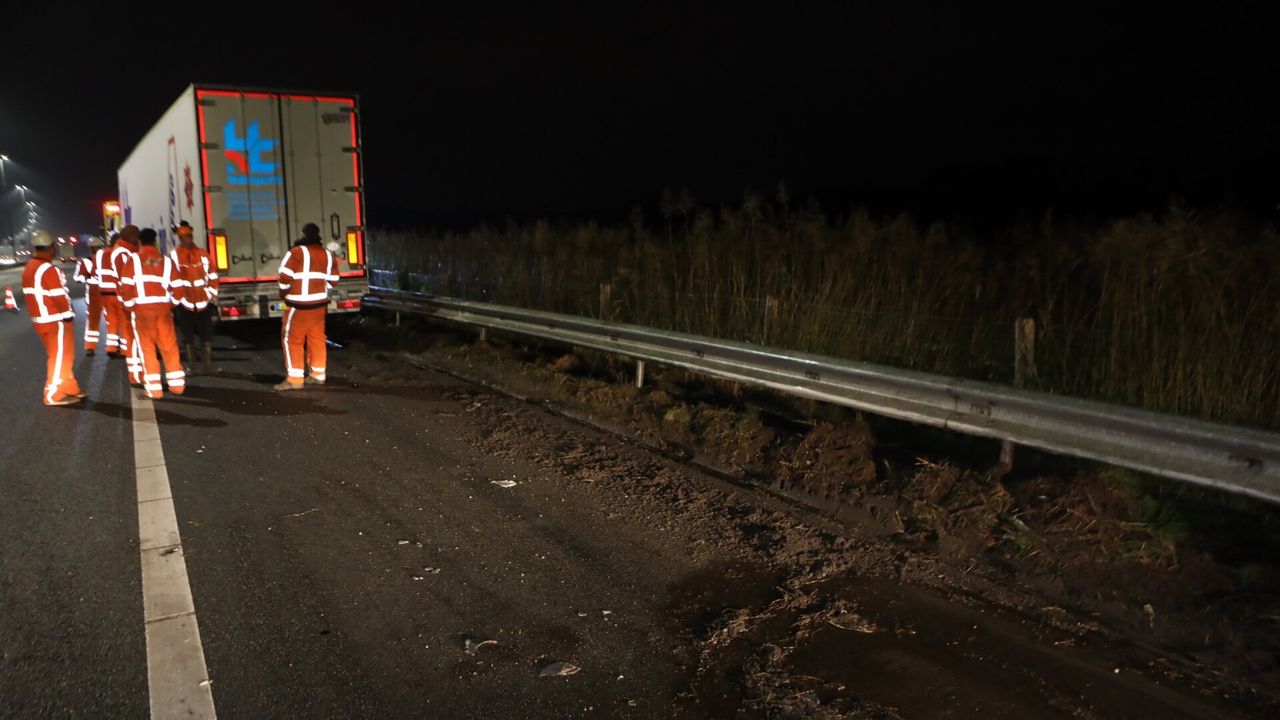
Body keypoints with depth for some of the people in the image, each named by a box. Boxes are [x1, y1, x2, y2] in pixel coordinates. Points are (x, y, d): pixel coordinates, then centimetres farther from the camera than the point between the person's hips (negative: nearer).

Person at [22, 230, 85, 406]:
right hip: (55, 320, -10)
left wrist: (39, 313, 20)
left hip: (41, 319, 10)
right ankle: (54, 394, 3)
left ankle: (70, 388, 24)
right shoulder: (47, 269, -19)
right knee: (60, 356, -1)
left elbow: (34, 294, 17)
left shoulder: (29, 268, 13)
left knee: (61, 355, 18)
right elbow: (59, 296, -20)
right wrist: (67, 315, -9)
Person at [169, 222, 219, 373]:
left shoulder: (202, 254, 4)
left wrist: (213, 298, 4)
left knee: (206, 334, 3)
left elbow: (212, 277, 7)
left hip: (203, 302, 1)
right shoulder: (173, 256, -3)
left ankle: (208, 363, 10)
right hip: (184, 303, -1)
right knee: (188, 336, 7)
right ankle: (191, 364, 16)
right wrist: (174, 301, -5)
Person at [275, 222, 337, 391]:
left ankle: (295, 379, -2)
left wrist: (284, 294, 2)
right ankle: (318, 374, 20)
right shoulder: (327, 255, 7)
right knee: (316, 338, 14)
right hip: (320, 303, 6)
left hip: (300, 305, -6)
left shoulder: (296, 252, -13)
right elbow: (332, 280, 9)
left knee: (292, 339, 1)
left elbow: (285, 277, -15)